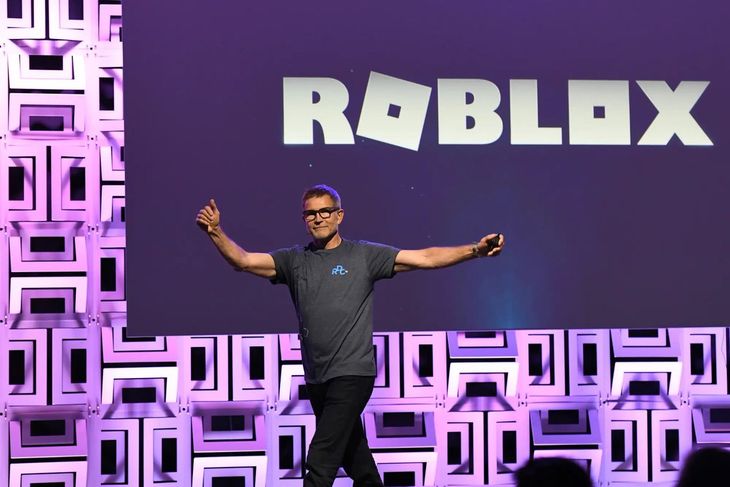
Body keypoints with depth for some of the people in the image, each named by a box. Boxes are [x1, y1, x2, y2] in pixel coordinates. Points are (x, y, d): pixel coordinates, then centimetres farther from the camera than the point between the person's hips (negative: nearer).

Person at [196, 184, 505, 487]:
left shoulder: (364, 255, 2)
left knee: (320, 462, -14)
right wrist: (215, 232, -16)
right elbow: (243, 260, 0)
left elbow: (425, 258, -2)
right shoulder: (295, 260, 10)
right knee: (353, 456, 17)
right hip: (316, 380, 5)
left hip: (352, 374, -5)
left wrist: (475, 250, -12)